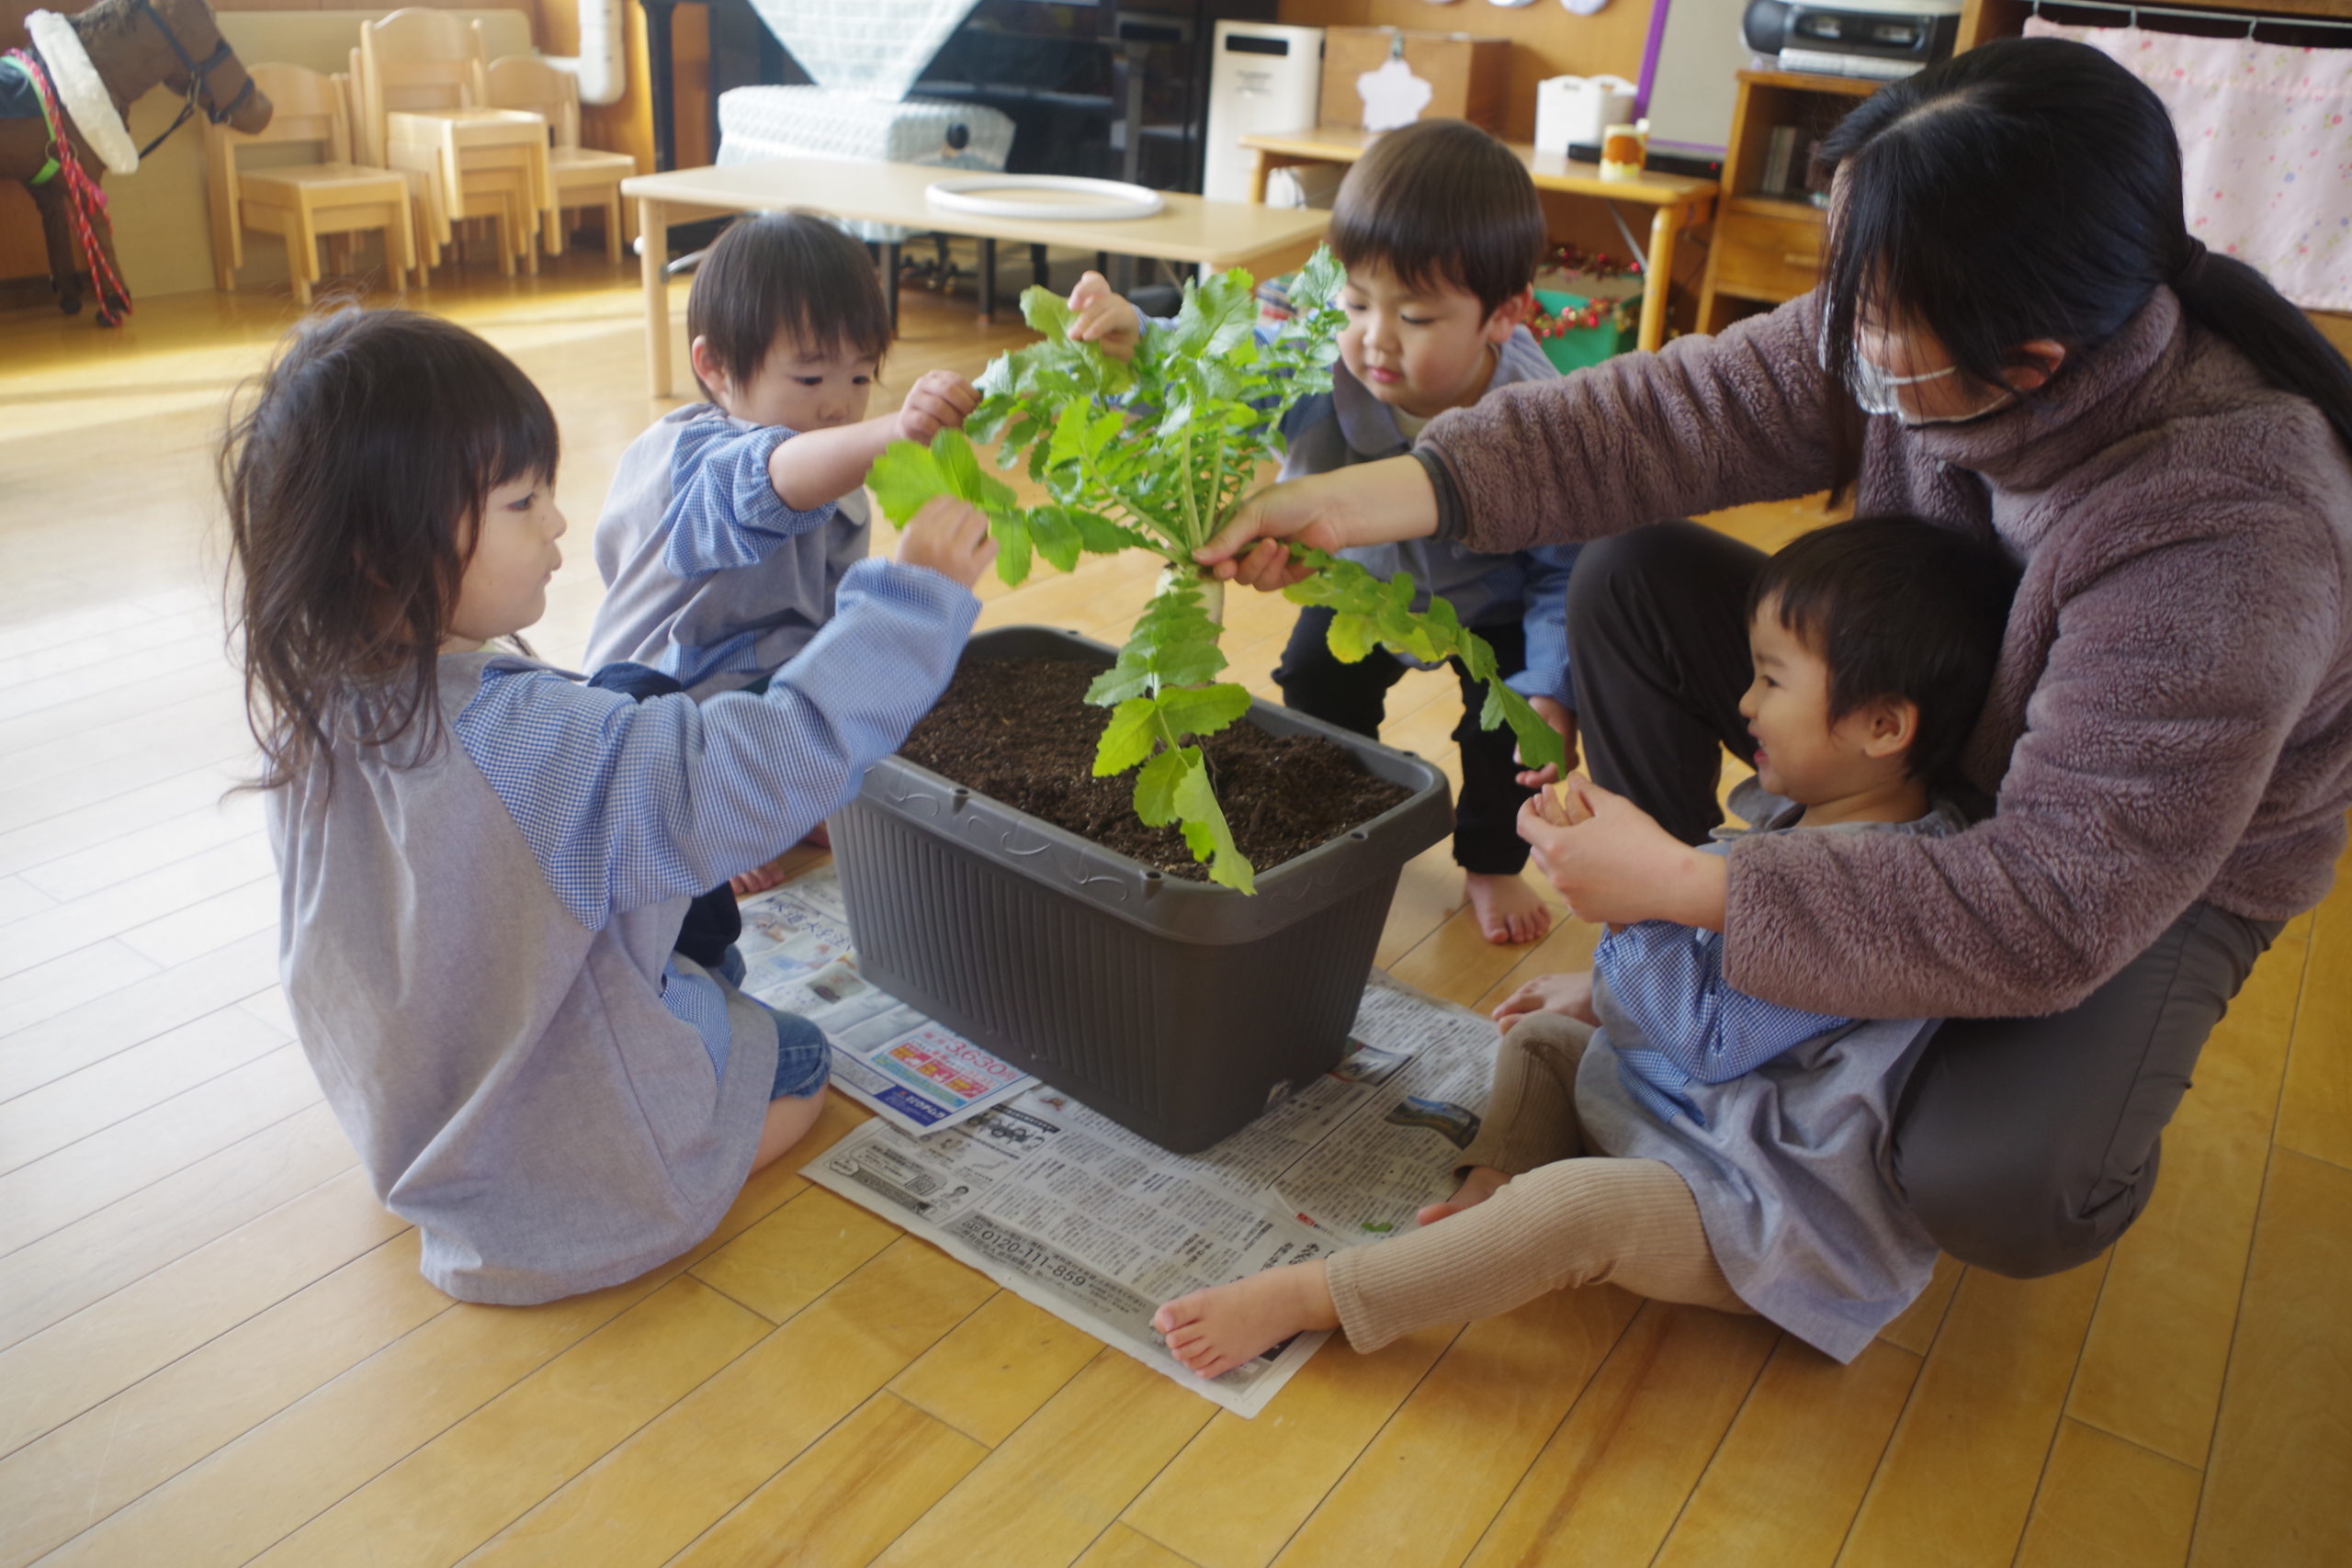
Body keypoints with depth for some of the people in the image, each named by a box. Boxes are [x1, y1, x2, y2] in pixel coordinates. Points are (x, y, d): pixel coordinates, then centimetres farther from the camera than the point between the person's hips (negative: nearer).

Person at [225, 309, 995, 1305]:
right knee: (797, 1059, 17)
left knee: (704, 967, 28)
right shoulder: (525, 744, -37)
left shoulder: (305, 708, -9)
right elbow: (774, 766, -39)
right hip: (566, 1169, -8)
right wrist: (913, 591, -32)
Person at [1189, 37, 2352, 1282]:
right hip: (1924, 722, 6)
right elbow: (1684, 412, -21)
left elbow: (2060, 913, -37)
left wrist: (1692, 886, -36)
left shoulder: (2233, 542, -39)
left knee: (1991, 1189, -31)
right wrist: (1379, 495, -31)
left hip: (2165, 869, -5)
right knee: (1634, 578, -12)